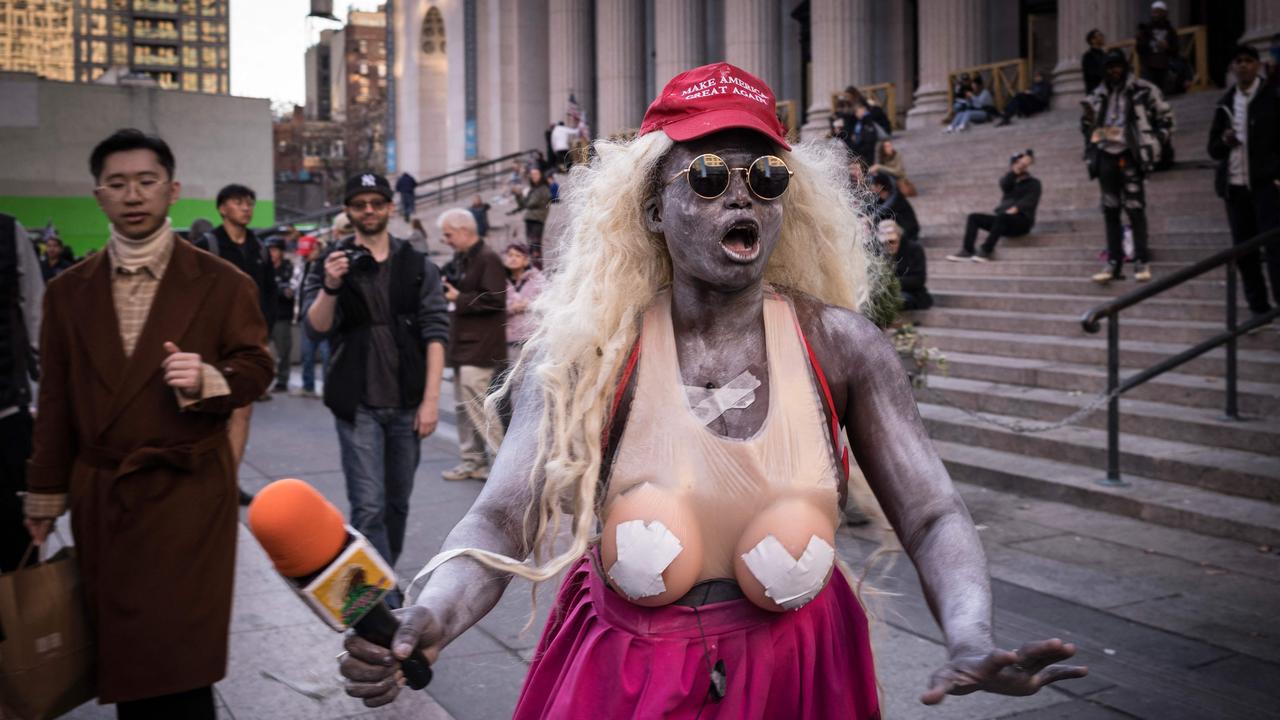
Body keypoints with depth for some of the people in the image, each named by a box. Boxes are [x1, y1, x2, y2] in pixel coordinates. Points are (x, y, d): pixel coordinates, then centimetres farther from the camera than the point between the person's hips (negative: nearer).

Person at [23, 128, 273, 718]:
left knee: (180, 661, -2)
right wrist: (45, 494, 10)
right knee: (122, 659, 11)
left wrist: (207, 379, -21)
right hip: (100, 498, 3)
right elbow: (55, 401, 10)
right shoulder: (68, 291, 8)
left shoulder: (223, 284, -1)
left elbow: (255, 369, 1)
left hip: (188, 493, -3)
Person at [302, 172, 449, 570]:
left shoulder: (418, 266, 5)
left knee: (397, 502, 12)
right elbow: (315, 330, -6)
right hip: (358, 405, -2)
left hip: (407, 404, 2)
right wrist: (330, 287, -24)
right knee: (369, 507, -8)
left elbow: (435, 333, 1)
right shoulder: (330, 264, 4)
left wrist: (431, 399, -7)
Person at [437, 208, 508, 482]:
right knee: (463, 405, 12)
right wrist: (448, 288, 8)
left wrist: (458, 298, -16)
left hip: (480, 345, -10)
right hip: (462, 342, 10)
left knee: (474, 402, -11)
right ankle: (471, 461, 19)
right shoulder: (461, 259, 16)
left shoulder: (487, 259, -13)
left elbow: (495, 300, -21)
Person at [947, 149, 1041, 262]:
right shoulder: (1010, 181, 24)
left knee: (1002, 217, -37)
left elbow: (1030, 202, -7)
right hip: (1003, 222, 5)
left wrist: (1015, 209, -24)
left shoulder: (1034, 183, 12)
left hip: (1022, 222, -5)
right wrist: (1018, 169, -9)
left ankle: (986, 250, -44)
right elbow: (1004, 185, -2)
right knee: (973, 217, -15)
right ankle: (967, 251, -33)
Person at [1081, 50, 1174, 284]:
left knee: (1135, 207, -7)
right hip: (1105, 155, 4)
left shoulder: (1143, 91, 1)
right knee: (1110, 210, 4)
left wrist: (1158, 143, -2)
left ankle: (1141, 261, -2)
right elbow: (1088, 127, 19)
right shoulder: (1098, 95, 12)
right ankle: (1114, 262, 6)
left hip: (1129, 155, -4)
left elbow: (1164, 116, 6)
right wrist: (1087, 118, -3)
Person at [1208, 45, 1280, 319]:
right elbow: (1213, 149, 14)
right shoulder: (1225, 104, 13)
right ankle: (1257, 304, 12)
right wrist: (1224, 142, -8)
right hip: (1234, 185, 5)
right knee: (1243, 248, 5)